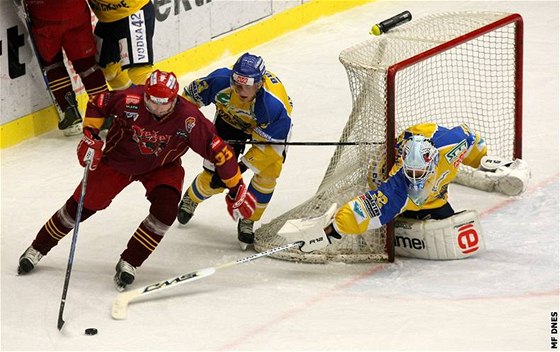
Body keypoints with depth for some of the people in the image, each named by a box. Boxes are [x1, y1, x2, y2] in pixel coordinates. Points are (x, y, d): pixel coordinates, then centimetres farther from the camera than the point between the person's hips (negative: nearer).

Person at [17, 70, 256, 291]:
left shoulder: (189, 119, -32)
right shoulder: (130, 101, -31)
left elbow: (218, 150, -26)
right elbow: (98, 104, -12)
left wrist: (236, 190, -23)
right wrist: (90, 136, -20)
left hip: (162, 167, 0)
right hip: (118, 159, 0)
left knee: (166, 209, -24)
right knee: (82, 204, 2)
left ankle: (129, 263, -6)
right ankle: (37, 249, 22)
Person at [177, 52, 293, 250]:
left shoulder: (274, 105, -43)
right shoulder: (220, 81, -37)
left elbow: (269, 145, -34)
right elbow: (190, 96, -16)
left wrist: (243, 166, -39)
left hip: (267, 127, -1)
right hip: (230, 120, 2)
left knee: (268, 171, -22)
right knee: (215, 178, -1)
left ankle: (248, 222, 0)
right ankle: (191, 199, 36)